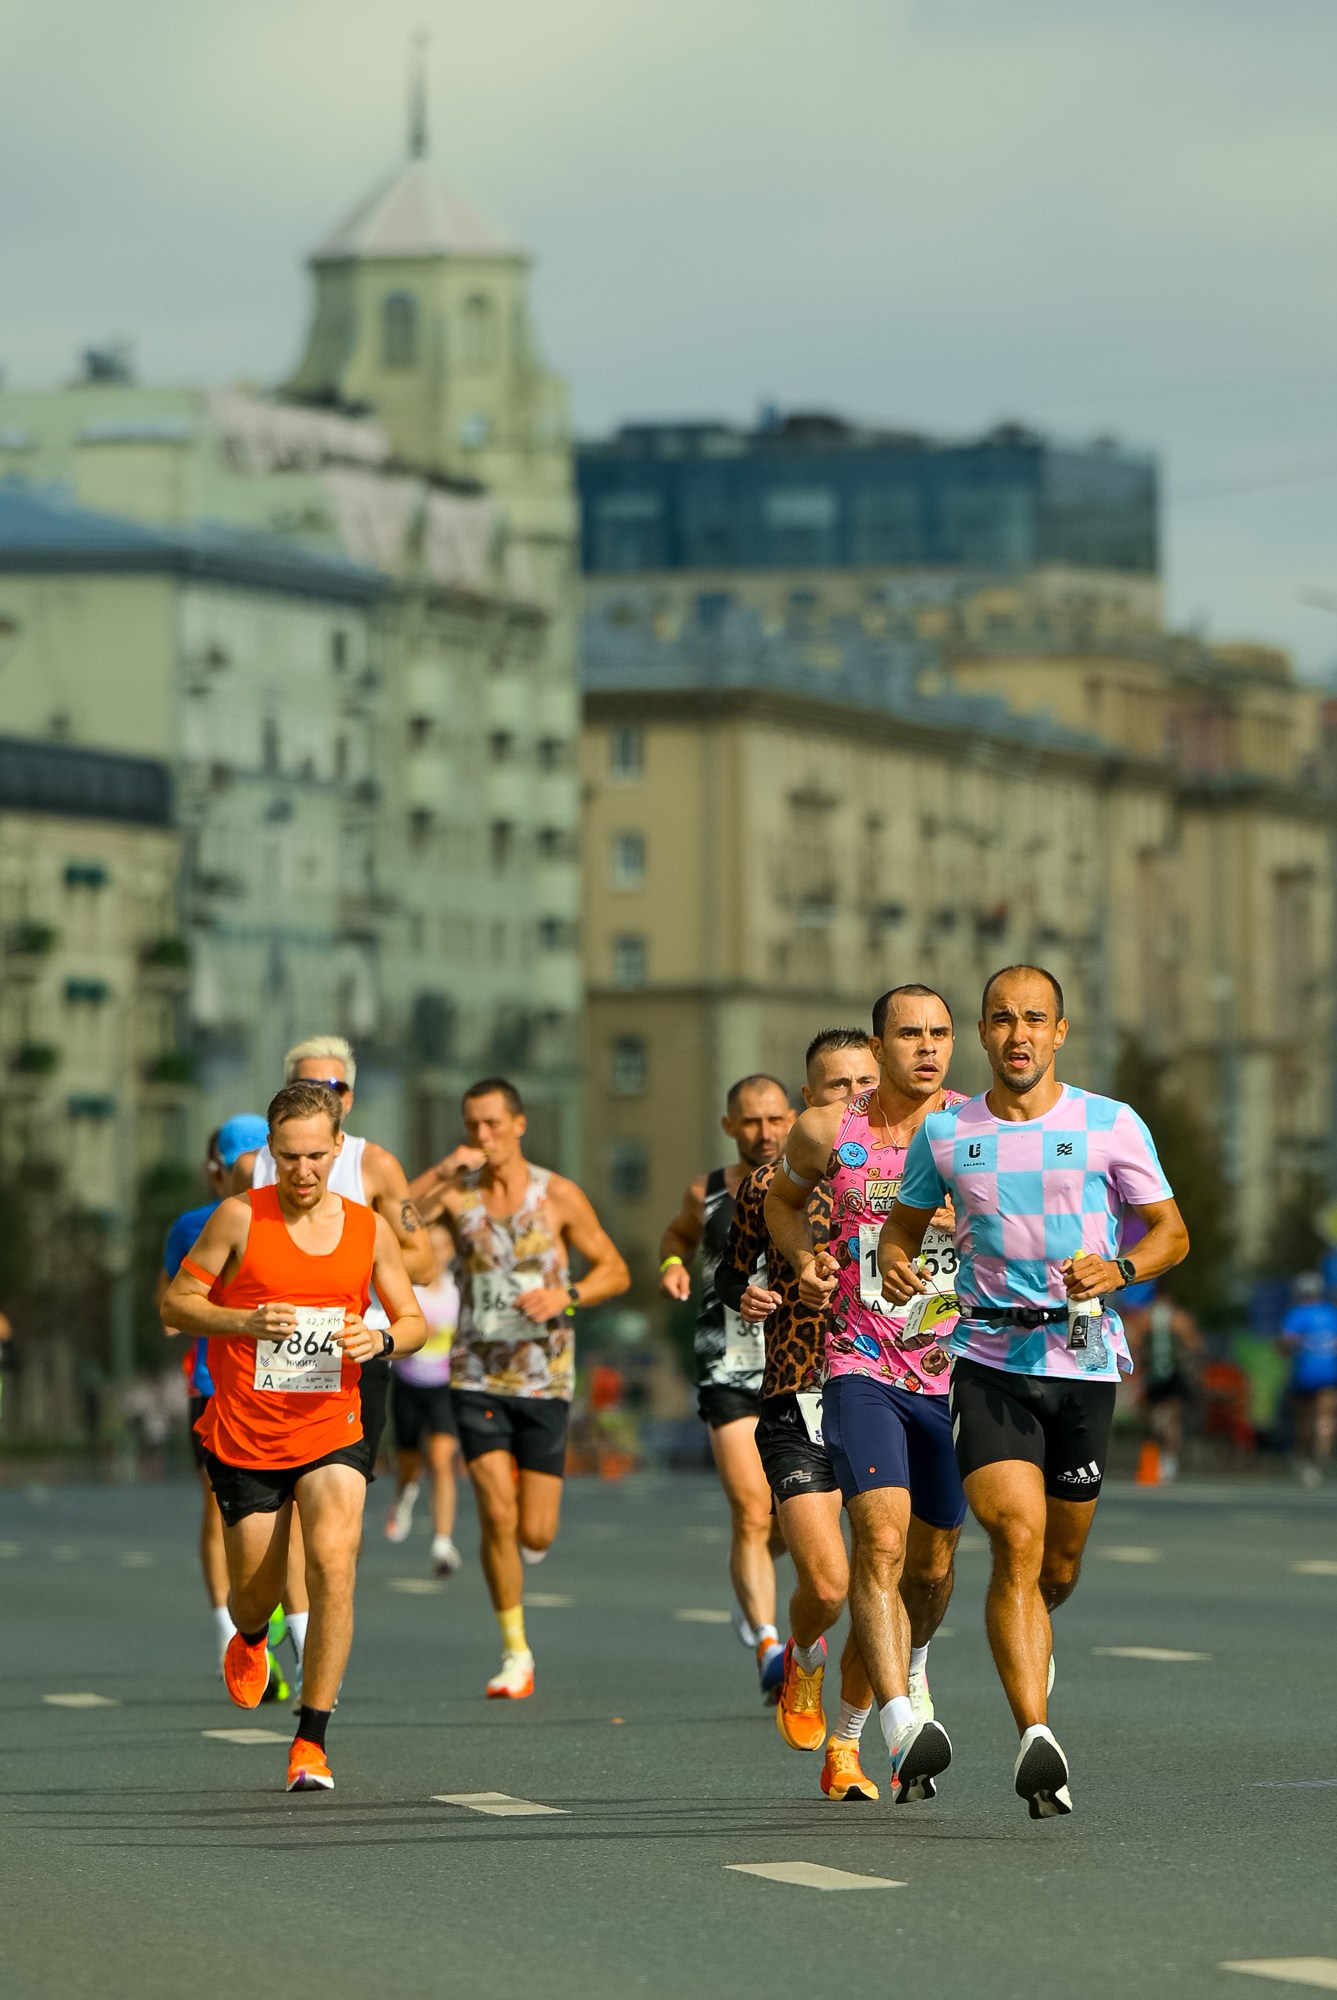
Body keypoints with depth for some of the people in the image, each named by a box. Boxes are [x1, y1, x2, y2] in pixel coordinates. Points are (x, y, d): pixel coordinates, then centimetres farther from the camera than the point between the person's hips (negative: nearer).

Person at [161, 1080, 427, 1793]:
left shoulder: (369, 1229, 1)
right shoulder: (239, 1218, -6)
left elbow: (415, 1322, 11)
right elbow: (176, 1304, -2)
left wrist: (380, 1339, -13)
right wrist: (246, 1321, -20)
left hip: (332, 1432, 1)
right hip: (244, 1435, -1)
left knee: (333, 1565, -20)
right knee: (256, 1590, 9)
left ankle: (311, 1741, -12)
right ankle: (249, 1640, 49)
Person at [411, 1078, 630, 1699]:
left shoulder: (558, 1195, -3)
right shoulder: (455, 1194, 0)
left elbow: (615, 1271, 3)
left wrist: (566, 1294, -15)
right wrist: (442, 1172, -20)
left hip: (544, 1379, 0)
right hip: (477, 1376, 0)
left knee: (535, 1535, -2)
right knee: (496, 1516, -13)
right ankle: (515, 1652, 1)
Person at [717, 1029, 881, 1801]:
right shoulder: (769, 1185, 3)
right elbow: (731, 1270, 15)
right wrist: (744, 1294, -6)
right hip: (798, 1406, -2)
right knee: (827, 1582, -17)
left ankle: (845, 1747, 19)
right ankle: (803, 1659, 20)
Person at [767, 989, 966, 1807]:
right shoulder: (828, 1132, -1)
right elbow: (784, 1198, 19)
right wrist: (804, 1256, -1)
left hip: (952, 1372, 2)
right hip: (860, 1367, -2)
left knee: (932, 1562, 12)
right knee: (881, 1536, -21)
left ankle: (911, 1666, 46)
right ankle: (902, 1724, -29)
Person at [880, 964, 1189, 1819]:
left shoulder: (1112, 1126, 1)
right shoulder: (944, 1133, 5)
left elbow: (1170, 1232, 7)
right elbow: (904, 1223, 18)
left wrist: (1120, 1269, -14)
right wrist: (894, 1265, -5)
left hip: (1085, 1360, 1)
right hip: (990, 1359, -1)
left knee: (1061, 1562, 11)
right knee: (1017, 1540, -18)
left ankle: (1032, 1641, 47)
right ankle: (1037, 1736, -26)